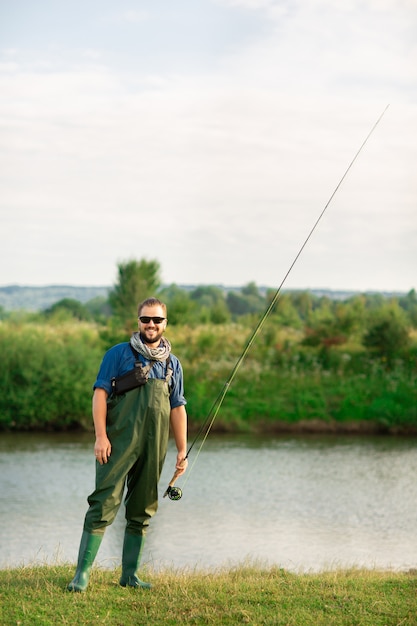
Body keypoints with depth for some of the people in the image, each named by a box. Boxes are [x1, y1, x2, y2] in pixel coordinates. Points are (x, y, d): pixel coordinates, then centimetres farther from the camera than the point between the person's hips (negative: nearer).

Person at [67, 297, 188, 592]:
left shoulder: (173, 364, 16)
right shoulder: (119, 354, 4)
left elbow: (178, 409, 18)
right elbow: (100, 393, -2)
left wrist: (182, 450, 13)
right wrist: (101, 436, -12)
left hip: (154, 448, 4)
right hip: (119, 443, -4)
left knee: (142, 512, 7)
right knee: (104, 505, -10)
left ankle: (130, 575, 14)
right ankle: (83, 572, -9)